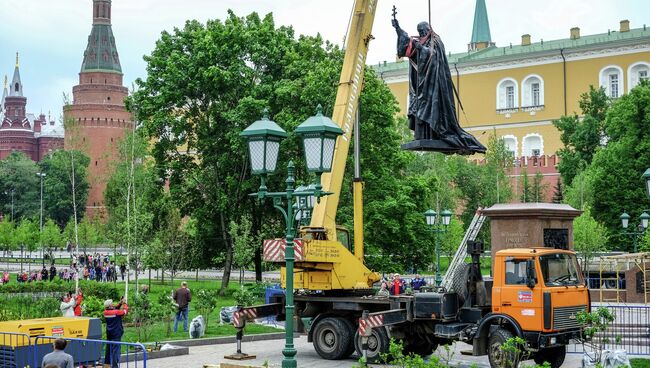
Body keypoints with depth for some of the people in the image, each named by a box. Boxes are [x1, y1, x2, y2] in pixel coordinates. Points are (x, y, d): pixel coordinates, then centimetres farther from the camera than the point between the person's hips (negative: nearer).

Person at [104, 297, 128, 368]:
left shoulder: (106, 312, 0)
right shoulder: (116, 312, -19)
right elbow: (125, 310, -7)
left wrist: (120, 303, 8)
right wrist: (124, 303, 7)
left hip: (109, 333, 7)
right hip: (116, 334, -7)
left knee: (108, 348, 19)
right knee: (115, 349, -6)